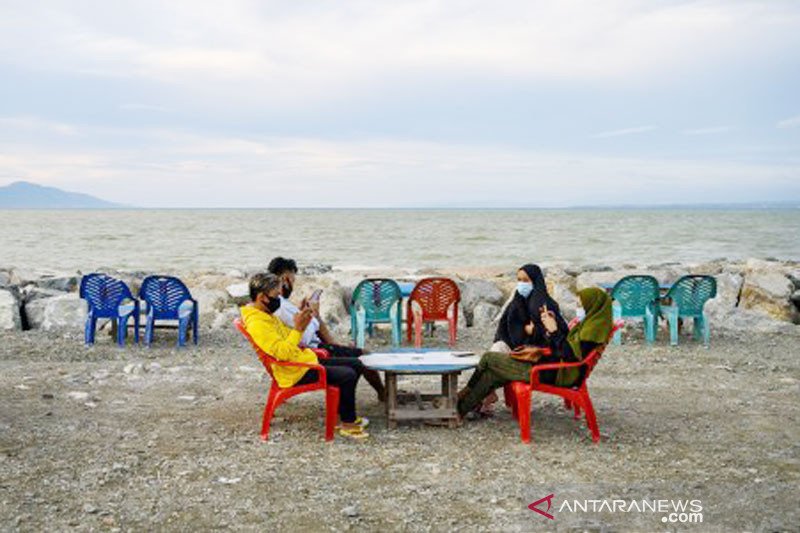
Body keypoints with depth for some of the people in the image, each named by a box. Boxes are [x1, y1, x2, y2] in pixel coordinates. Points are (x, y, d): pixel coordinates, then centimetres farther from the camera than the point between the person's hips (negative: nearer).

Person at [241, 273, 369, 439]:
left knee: (356, 365, 9)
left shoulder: (266, 315, 12)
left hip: (305, 360, 11)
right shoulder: (257, 323, -21)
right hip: (296, 372, -11)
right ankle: (348, 424, -6)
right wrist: (298, 328, -27)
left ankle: (346, 415, 16)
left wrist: (301, 324, 1)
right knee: (348, 376, -22)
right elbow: (282, 353, -29)